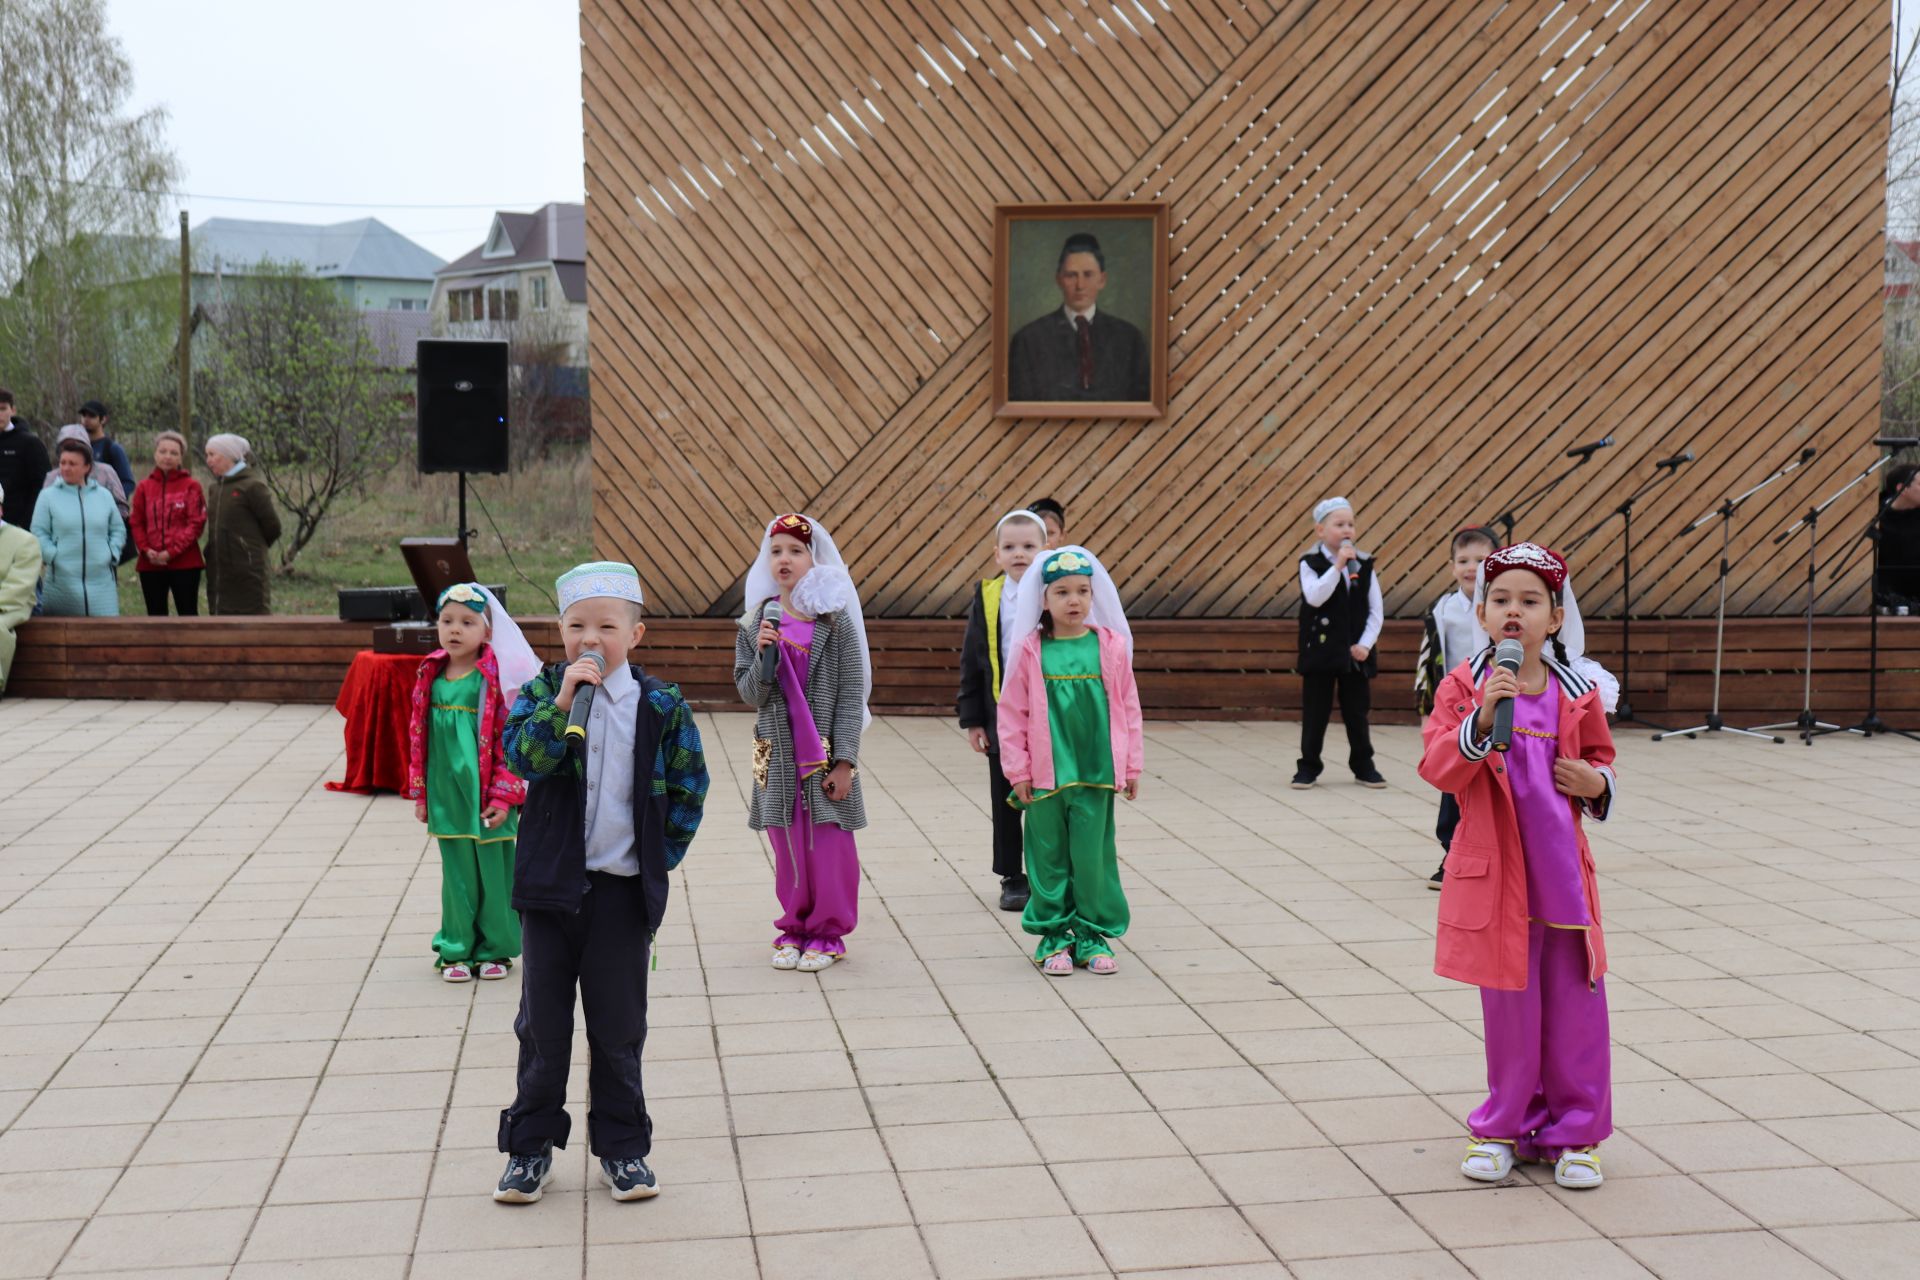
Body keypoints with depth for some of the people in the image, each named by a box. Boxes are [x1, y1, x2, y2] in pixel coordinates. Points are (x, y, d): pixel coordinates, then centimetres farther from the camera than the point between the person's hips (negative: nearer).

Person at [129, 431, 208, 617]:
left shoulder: (191, 486, 0)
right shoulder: (144, 487, 9)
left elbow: (196, 523, -6)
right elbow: (136, 523, 7)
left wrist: (171, 551, -13)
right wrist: (146, 550, -9)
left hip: (185, 563, -3)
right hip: (151, 564, 3)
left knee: (188, 614, -2)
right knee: (155, 615, 8)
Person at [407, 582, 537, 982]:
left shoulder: (498, 677, -8)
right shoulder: (430, 676, 6)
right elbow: (418, 737, 12)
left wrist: (504, 795, -13)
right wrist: (420, 794, 11)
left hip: (486, 795, -4)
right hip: (445, 795, 4)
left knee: (493, 871, 5)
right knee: (457, 873, 11)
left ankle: (494, 949, 19)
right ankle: (456, 950, 22)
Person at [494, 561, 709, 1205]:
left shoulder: (661, 705, -3)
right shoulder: (542, 691, -2)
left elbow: (688, 787, 3)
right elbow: (520, 756, -18)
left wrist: (660, 854, 0)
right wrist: (563, 702, -27)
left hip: (624, 887, 0)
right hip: (550, 884, 0)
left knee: (619, 1025, 9)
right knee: (543, 1020, 10)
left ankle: (623, 1146, 23)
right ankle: (531, 1145, 24)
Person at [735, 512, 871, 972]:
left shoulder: (836, 622, -5)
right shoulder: (755, 624, 3)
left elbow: (851, 696, -6)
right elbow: (750, 695, 2)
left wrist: (844, 762, -10)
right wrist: (763, 656, -17)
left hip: (826, 754, -2)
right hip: (778, 757, 2)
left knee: (830, 848, 1)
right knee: (788, 848, 8)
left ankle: (827, 933, 15)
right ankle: (794, 928, 22)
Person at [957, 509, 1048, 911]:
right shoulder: (987, 598, 0)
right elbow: (971, 663, 4)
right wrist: (972, 719, 1)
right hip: (1001, 717, 2)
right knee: (1006, 803, 9)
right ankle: (1013, 878, 21)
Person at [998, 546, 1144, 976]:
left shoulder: (1111, 647, 1)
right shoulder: (1031, 651, -3)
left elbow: (1128, 709, 6)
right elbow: (1013, 713, 0)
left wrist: (1131, 766, 7)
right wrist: (1018, 770, -1)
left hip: (1097, 774, 1)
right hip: (1045, 776, 0)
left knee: (1093, 856, 5)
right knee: (1049, 856, 8)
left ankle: (1093, 933, 20)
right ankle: (1053, 934, 21)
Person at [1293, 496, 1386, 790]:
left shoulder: (1365, 565, 2)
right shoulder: (1310, 564, -7)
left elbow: (1376, 611, 2)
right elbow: (1314, 597, -24)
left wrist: (1365, 644, -8)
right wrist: (1338, 565, -26)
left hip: (1356, 653, 2)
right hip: (1320, 650, -2)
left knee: (1357, 711, 9)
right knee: (1315, 711, 4)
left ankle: (1363, 765, 20)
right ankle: (1309, 766, 14)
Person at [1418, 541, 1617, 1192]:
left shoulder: (1578, 693, 1)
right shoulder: (1463, 687, -5)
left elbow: (1600, 760, 15)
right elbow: (1438, 768, -14)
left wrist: (1597, 784, -7)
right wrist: (1482, 719, -27)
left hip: (1563, 870, 2)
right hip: (1494, 872, -2)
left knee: (1574, 1003, 6)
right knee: (1508, 1005, 8)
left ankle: (1575, 1131, 21)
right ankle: (1505, 1126, 24)